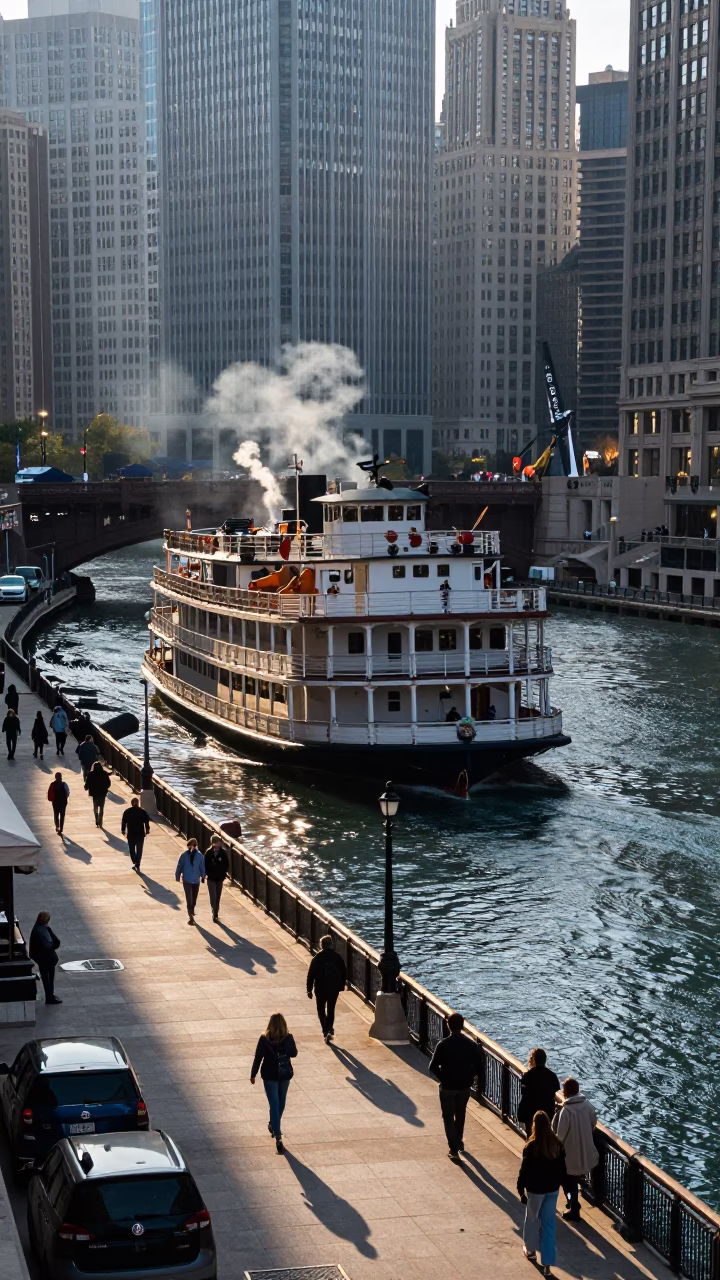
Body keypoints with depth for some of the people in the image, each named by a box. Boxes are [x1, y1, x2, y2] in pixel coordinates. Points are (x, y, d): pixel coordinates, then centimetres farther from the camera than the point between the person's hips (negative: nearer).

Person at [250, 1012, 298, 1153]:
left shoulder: (264, 1039, -14)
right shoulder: (288, 1038, -11)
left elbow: (258, 1058, -9)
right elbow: (294, 1053, 4)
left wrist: (253, 1075, 2)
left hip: (269, 1075, -2)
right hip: (285, 1074, 2)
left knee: (274, 1105, -2)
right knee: (280, 1103, 23)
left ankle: (278, 1137, -10)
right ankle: (274, 1125, 41)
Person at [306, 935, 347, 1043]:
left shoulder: (316, 959, -11)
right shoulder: (338, 958, -5)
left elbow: (311, 975, -8)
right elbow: (344, 973, 2)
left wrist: (309, 990, 0)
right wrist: (342, 985, 17)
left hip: (320, 989, -2)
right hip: (334, 989, 2)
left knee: (321, 1010, 14)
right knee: (331, 1010, 16)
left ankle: (326, 1030, -1)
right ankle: (329, 1030, 1)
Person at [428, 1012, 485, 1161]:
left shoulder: (443, 1045, -16)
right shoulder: (471, 1045, -10)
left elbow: (432, 1067, -14)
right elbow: (479, 1067, -9)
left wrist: (442, 1078, 2)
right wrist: (468, 1077, 6)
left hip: (447, 1087, -3)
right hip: (464, 1087, 3)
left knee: (448, 1117, 10)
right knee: (460, 1114, 25)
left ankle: (453, 1149, 0)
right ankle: (458, 1142, 41)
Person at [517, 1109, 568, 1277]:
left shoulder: (531, 1147, -20)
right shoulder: (557, 1144, -7)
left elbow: (524, 1170, -14)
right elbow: (562, 1168, 3)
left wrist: (521, 1189, -3)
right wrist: (563, 1183, 17)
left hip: (535, 1189, -3)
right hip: (552, 1189, 3)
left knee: (532, 1219, 22)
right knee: (549, 1224, 9)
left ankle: (530, 1250, 41)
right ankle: (547, 1264, 9)